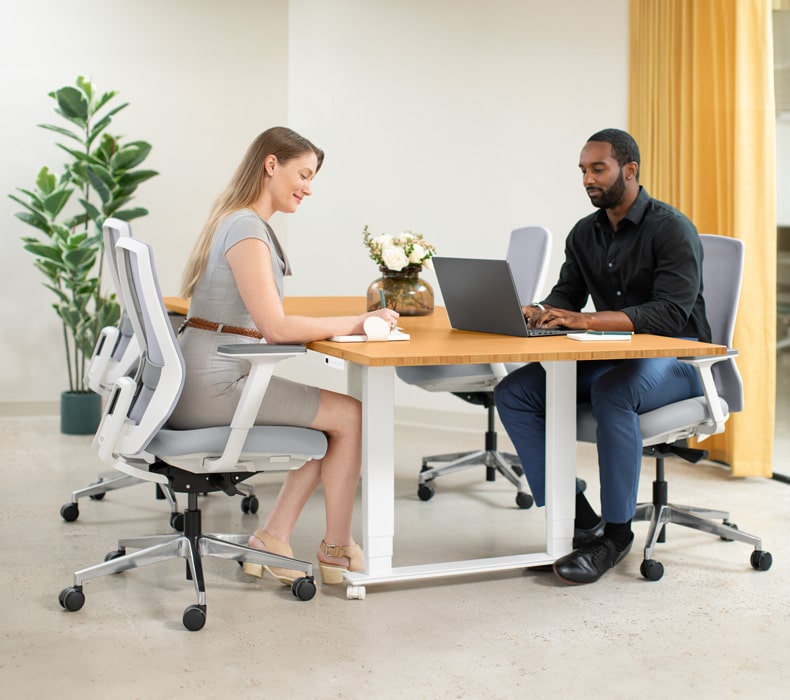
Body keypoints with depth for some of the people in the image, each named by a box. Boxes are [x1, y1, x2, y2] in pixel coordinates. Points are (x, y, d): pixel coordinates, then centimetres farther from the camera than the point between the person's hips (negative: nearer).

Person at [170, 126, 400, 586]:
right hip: (212, 387, -10)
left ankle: (273, 540, 12)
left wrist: (349, 323, 5)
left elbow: (264, 323, 17)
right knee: (351, 414, -4)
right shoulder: (246, 228, -15)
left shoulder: (248, 223, 16)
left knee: (335, 419, 14)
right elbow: (274, 327, -22)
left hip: (206, 381, 10)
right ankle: (337, 550, 11)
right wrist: (356, 323, -14)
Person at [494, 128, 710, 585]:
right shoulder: (585, 233, 10)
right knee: (513, 392, -13)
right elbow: (566, 295, 10)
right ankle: (580, 520, -13)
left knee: (612, 391, -40)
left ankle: (617, 532, -24)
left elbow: (671, 313, -24)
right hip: (610, 359, 7)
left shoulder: (672, 229, -13)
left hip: (676, 359, -7)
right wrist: (541, 314, -16)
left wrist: (585, 319, -33)